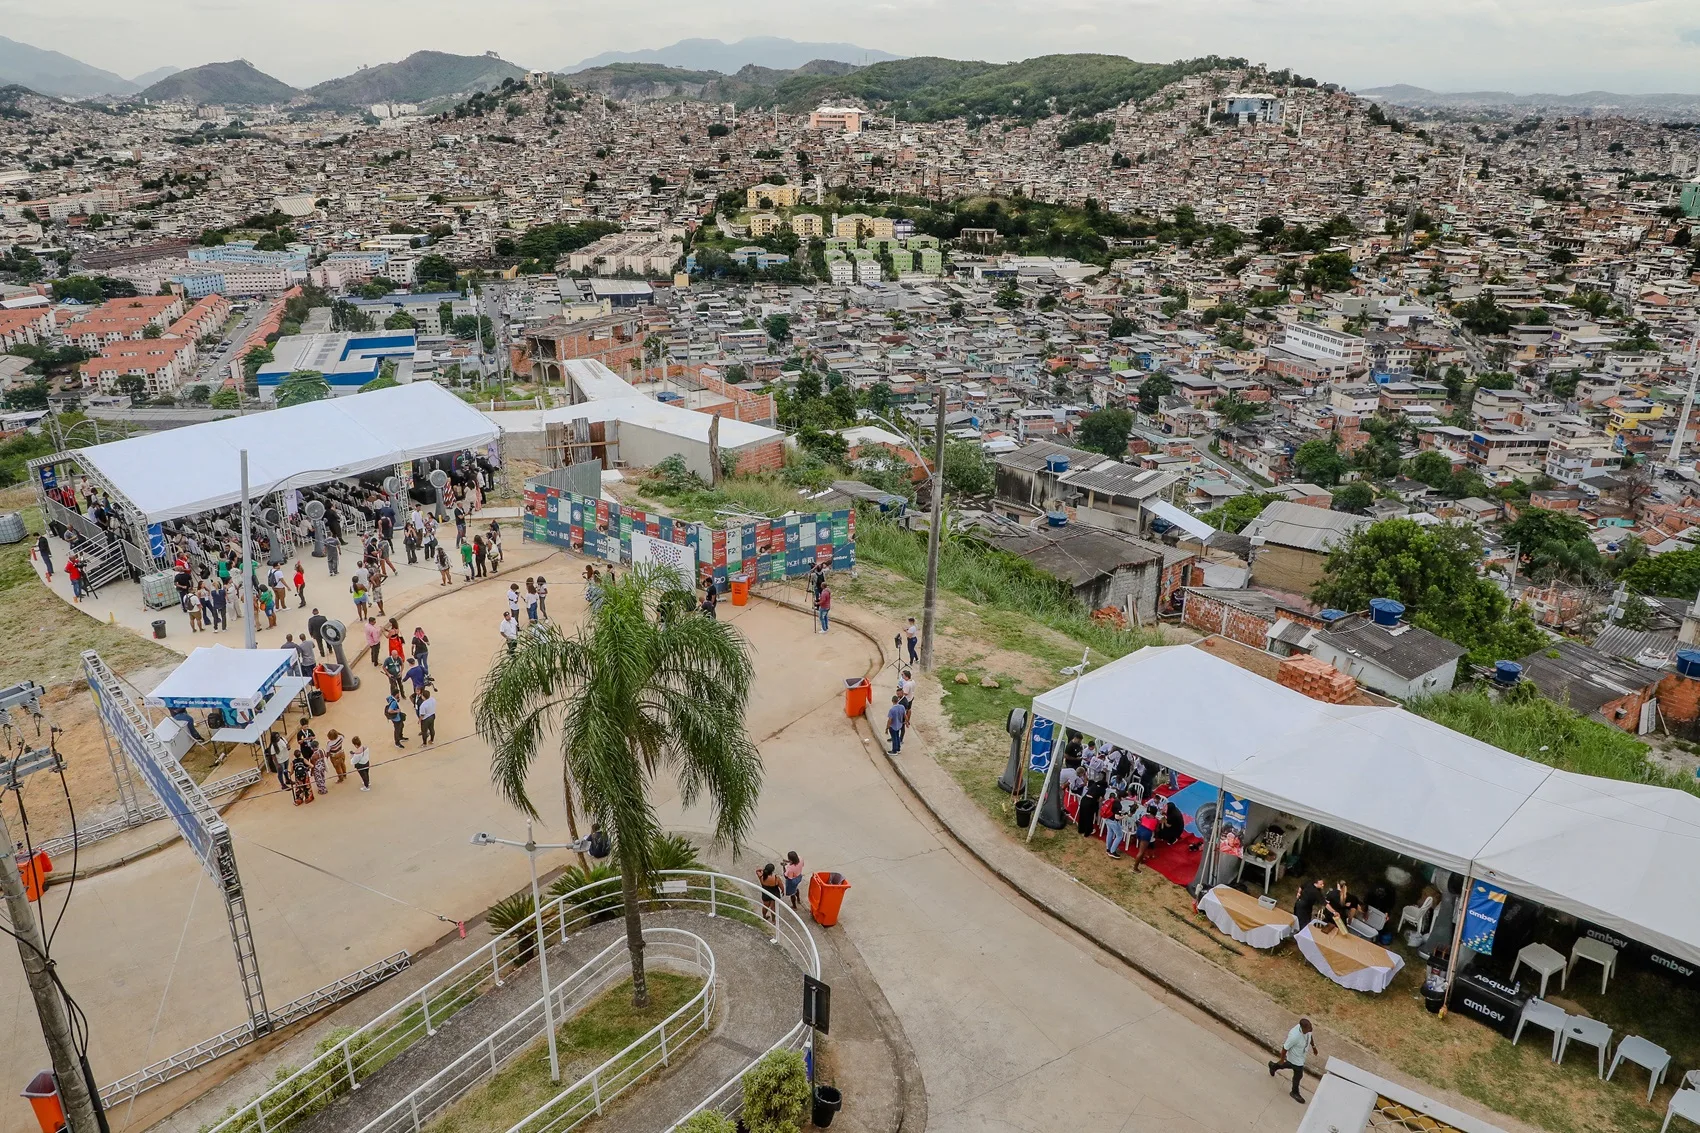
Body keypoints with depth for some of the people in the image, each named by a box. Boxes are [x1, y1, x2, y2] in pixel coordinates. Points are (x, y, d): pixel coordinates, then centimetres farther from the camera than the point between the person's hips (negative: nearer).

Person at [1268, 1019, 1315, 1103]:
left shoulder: (1306, 1028, -24)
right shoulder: (1294, 1036, -44)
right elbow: (1285, 1048, -28)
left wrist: (1313, 1046, 16)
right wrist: (1282, 1060, -14)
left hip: (1302, 1055, 7)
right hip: (1296, 1058, -7)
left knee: (1292, 1065, 34)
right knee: (1298, 1075, 16)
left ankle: (1274, 1066, 59)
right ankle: (1295, 1093, 46)